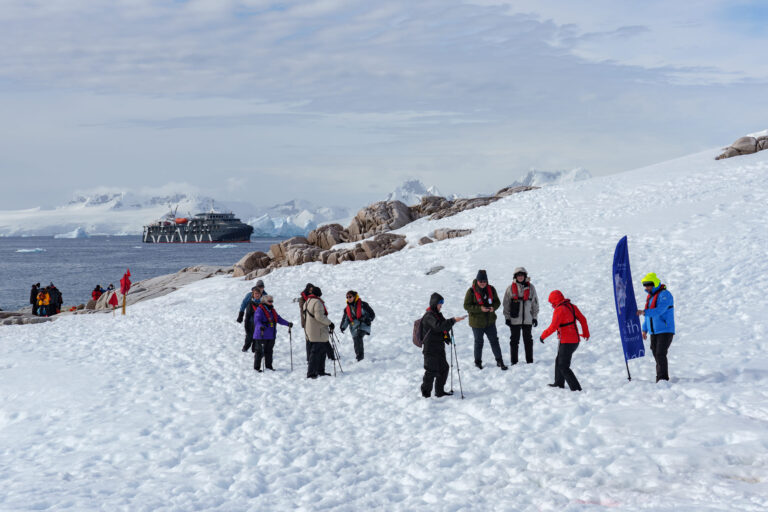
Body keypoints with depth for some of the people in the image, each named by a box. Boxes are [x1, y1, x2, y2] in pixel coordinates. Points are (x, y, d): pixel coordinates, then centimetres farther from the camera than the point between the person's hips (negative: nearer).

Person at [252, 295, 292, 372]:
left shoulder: (272, 310, 15)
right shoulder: (260, 310, -10)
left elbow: (279, 319, 20)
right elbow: (257, 320, -22)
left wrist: (288, 323, 10)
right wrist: (261, 326, -41)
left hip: (271, 336, 7)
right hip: (261, 336, -7)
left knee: (269, 351, 14)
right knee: (259, 351, -3)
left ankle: (268, 366, 24)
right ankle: (256, 367, 4)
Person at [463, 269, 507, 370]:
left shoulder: (491, 289, -1)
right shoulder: (471, 291, -13)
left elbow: (497, 302, 8)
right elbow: (466, 305, -14)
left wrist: (493, 307, -15)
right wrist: (480, 308, -25)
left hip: (490, 321, 3)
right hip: (477, 322, -3)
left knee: (494, 341, 6)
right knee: (479, 342, 10)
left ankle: (499, 361, 17)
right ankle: (478, 362, 25)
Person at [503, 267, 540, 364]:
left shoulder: (530, 287, 3)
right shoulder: (511, 288, -2)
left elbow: (535, 303, 8)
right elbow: (506, 304, 1)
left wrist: (535, 317, 5)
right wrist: (507, 317, -3)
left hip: (527, 319, 1)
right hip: (514, 319, -1)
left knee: (528, 340, 9)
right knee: (514, 340, 5)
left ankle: (530, 360, 17)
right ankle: (513, 361, 12)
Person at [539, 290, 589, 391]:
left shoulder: (559, 310, -17)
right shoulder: (572, 307, 7)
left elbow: (553, 327, -22)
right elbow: (582, 319, 13)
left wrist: (543, 336, -9)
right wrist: (586, 333, 26)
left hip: (567, 343, -9)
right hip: (575, 340, 9)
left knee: (564, 367, -4)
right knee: (559, 361, 25)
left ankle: (576, 388, -9)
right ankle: (559, 383, 37)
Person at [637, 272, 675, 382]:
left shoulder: (664, 294, -12)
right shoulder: (649, 296, 15)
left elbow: (659, 310, -27)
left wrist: (644, 312, -36)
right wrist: (644, 329, 19)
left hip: (665, 331, -8)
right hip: (654, 332, 8)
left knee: (660, 354, -16)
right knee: (656, 355, 6)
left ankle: (663, 378, -15)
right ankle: (660, 381, 12)